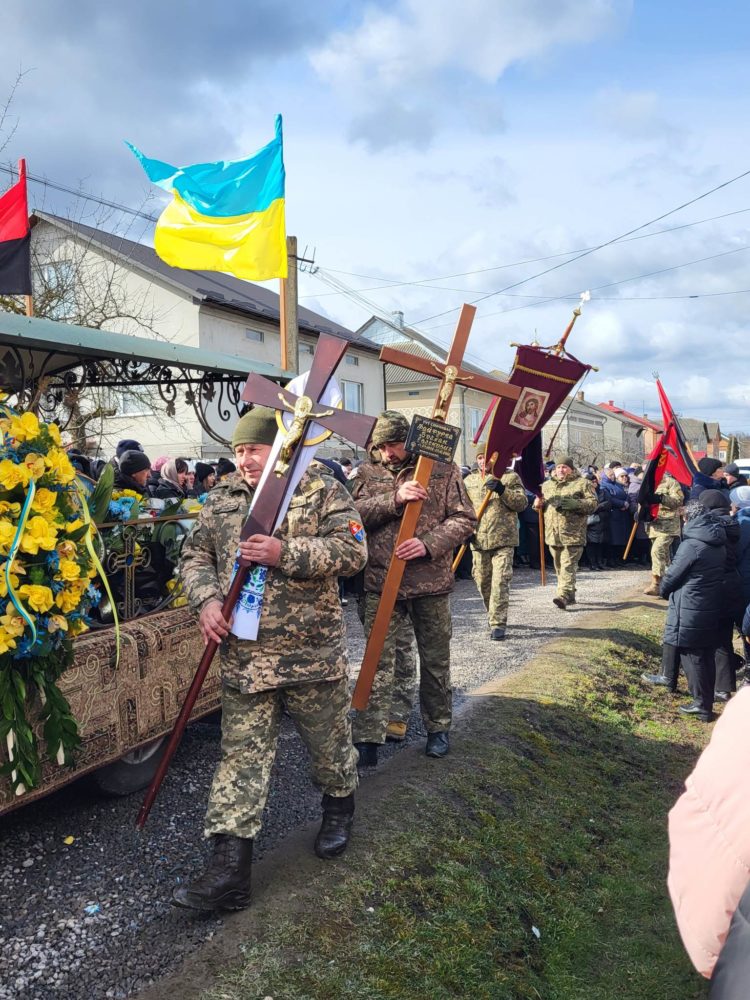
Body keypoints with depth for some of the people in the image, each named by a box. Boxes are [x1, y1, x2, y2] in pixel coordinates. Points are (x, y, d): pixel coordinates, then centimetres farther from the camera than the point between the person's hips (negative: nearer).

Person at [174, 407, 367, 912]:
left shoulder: (321, 488, -5)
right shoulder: (222, 498, 7)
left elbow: (353, 550, -13)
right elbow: (195, 556, 10)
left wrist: (286, 553, -24)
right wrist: (206, 598, -9)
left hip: (313, 651, -2)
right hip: (244, 656, 3)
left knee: (330, 742, 16)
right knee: (242, 757, 5)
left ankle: (340, 807, 45)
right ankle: (229, 870, 11)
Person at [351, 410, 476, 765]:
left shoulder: (444, 471, 1)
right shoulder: (372, 479, 8)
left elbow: (464, 518, -4)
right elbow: (356, 514, -7)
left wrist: (428, 544, -19)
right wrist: (394, 499, -22)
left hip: (431, 583, -1)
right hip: (381, 583, 1)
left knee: (435, 660, 13)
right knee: (378, 660, 0)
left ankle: (438, 727, 31)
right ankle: (367, 739, 5)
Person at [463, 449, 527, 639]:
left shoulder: (510, 477, 3)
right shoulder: (469, 481, 13)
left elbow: (521, 503, -5)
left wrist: (502, 490, -19)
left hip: (503, 538, -4)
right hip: (478, 539, 4)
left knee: (500, 581, -10)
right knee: (482, 581, 11)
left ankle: (498, 623, -6)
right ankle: (494, 615, 32)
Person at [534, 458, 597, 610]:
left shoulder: (582, 484, 1)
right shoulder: (547, 485, 17)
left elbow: (593, 503, -6)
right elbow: (539, 504, 25)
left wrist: (575, 504, -21)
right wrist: (538, 504, 1)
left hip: (573, 534, -6)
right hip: (552, 534, 6)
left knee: (568, 565, -13)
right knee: (559, 567, 13)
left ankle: (564, 595, -20)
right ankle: (570, 596, 25)